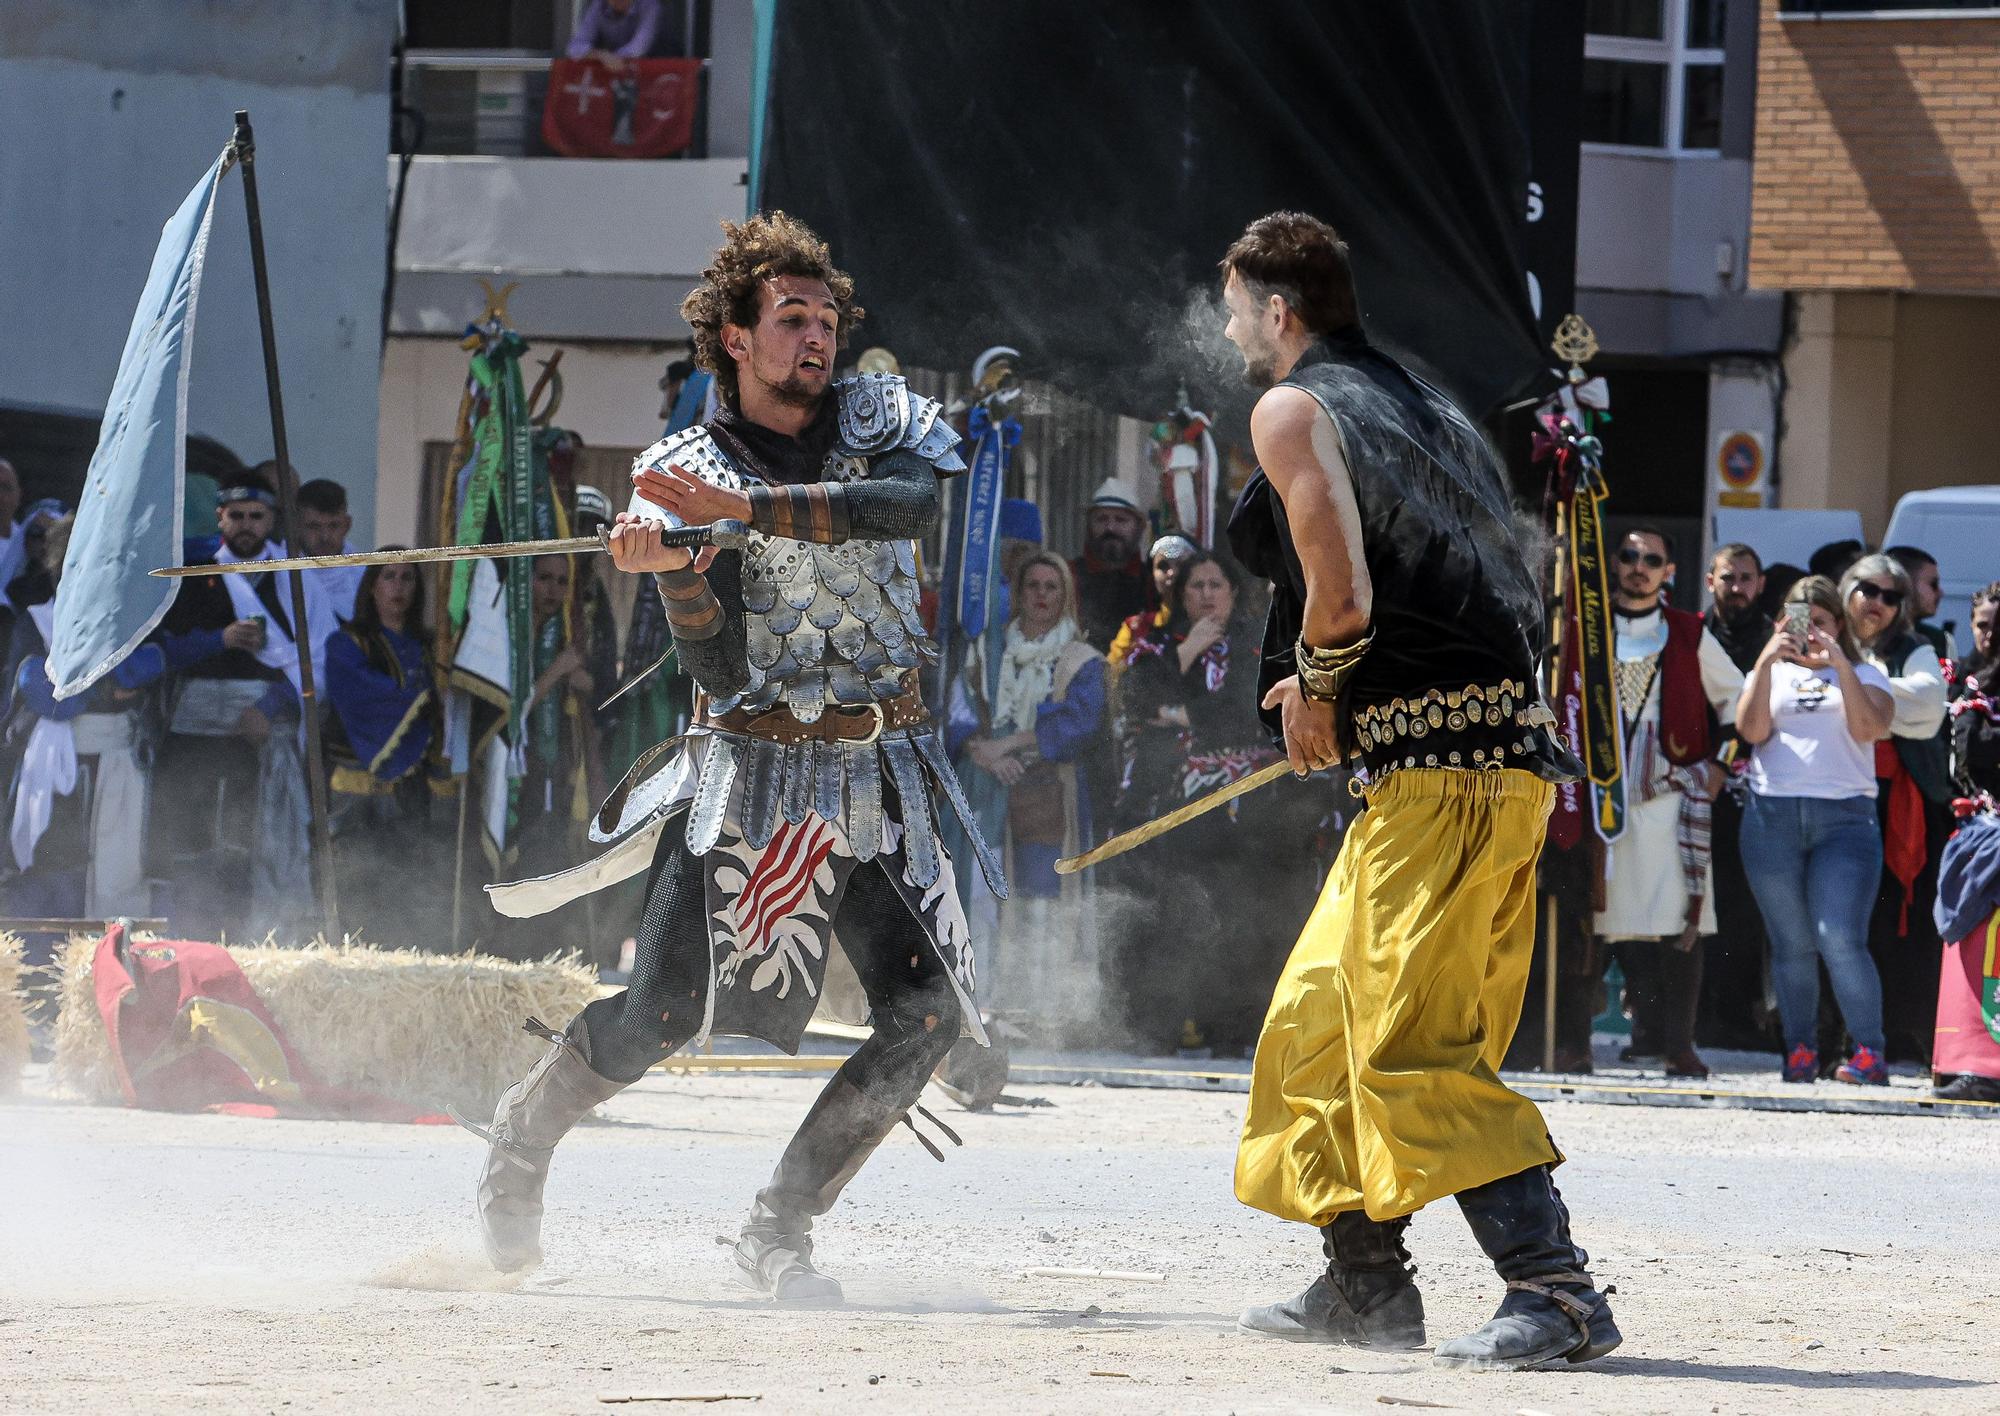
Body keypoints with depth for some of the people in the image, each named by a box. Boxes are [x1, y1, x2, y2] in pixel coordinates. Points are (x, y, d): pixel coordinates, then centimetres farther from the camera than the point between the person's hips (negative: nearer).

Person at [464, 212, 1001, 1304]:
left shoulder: (885, 417, 5)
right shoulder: (680, 471, 0)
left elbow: (915, 503, -22)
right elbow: (717, 668, -8)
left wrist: (743, 506, -28)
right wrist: (674, 566, -26)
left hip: (881, 772, 2)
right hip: (749, 767, -2)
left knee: (925, 1014, -11)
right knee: (665, 1011, -10)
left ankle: (779, 1231, 2)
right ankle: (524, 1133, 20)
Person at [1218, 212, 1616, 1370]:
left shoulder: (1294, 410, -2)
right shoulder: (1428, 406, 24)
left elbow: (1342, 593, -14)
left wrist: (1316, 695, 5)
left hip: (1443, 771, -10)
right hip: (1514, 746, 10)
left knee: (1412, 1043, -11)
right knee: (1324, 1015, 18)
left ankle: (1555, 1286, -20)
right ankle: (1366, 1285, 21)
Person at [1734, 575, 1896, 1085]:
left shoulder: (1864, 676, 14)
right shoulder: (1771, 674, 18)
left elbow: (1870, 728, -5)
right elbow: (1752, 730, 2)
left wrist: (1840, 666, -11)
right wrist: (1765, 664, -6)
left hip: (1844, 816, -3)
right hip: (1773, 817, 3)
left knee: (1841, 941, -16)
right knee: (1791, 946, 2)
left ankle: (1870, 1055, -16)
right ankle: (1799, 1053, 8)